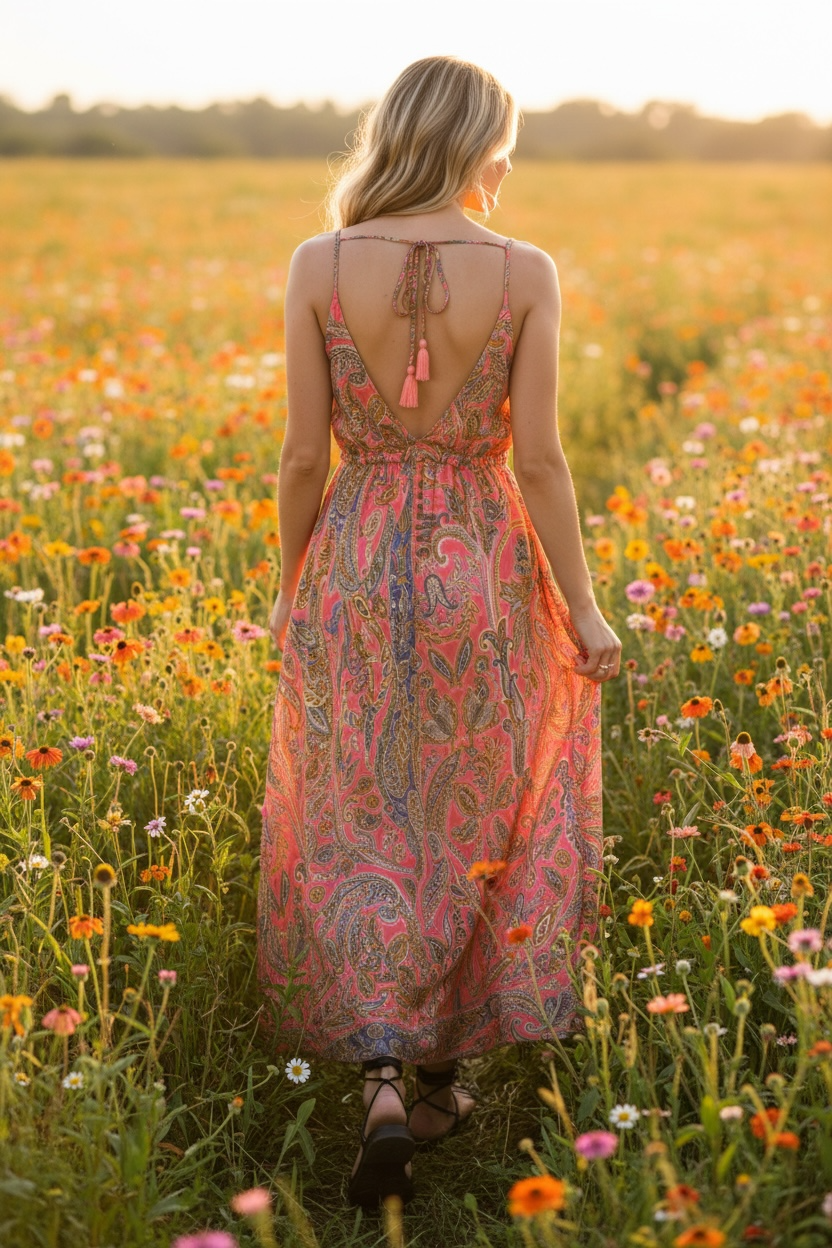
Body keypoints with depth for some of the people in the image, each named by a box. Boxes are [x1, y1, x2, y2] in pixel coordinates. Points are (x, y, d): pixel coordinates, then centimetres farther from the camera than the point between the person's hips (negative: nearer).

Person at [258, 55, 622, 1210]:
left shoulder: (319, 265, -6)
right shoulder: (527, 273, -8)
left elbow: (304, 452, -5)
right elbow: (538, 457, -10)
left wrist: (288, 590, 8)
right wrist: (584, 607, -1)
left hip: (356, 572, 0)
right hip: (485, 572, 0)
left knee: (362, 833, 10)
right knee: (473, 823, 18)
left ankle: (380, 1078, -7)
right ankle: (446, 1067, 28)